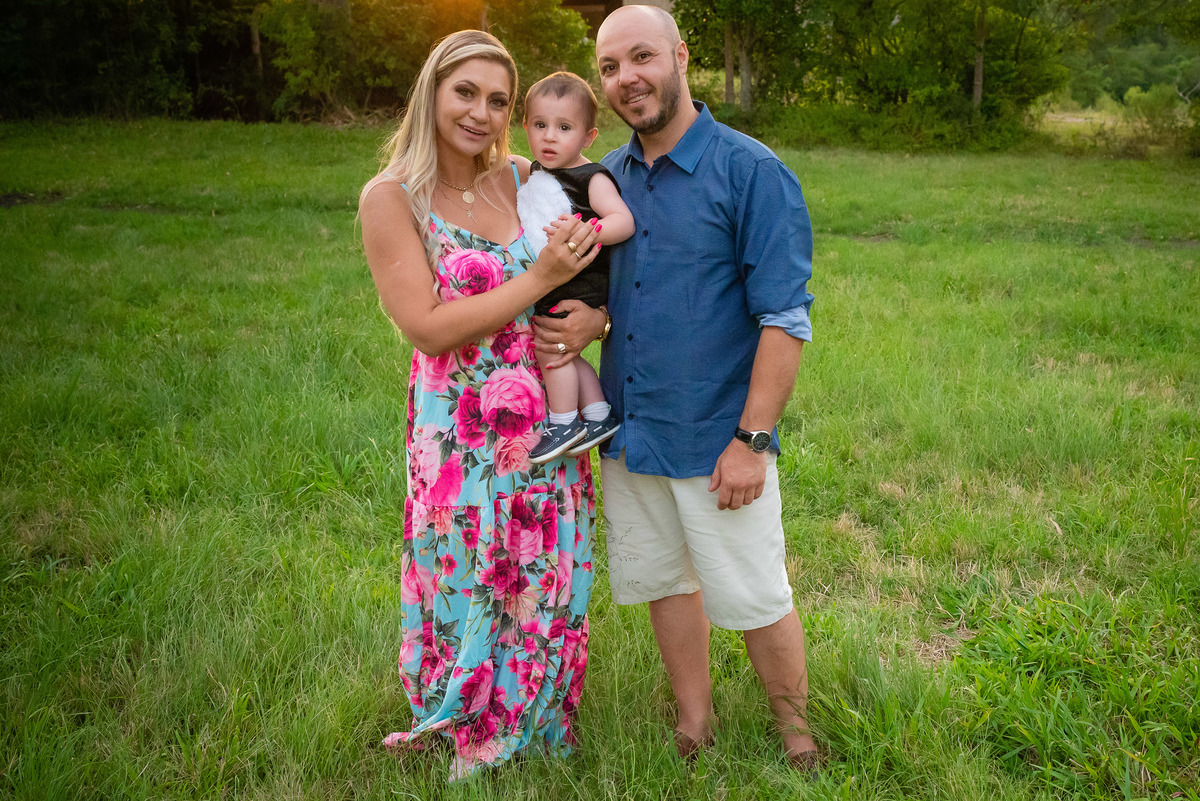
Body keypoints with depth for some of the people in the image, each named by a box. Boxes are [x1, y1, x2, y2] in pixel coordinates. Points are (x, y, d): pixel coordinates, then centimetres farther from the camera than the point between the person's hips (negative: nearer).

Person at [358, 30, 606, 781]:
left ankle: (537, 721, 42)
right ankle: (470, 732, 39)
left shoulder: (524, 181, 1)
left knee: (549, 578, 16)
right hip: (462, 437, -4)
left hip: (548, 427, 4)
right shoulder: (390, 198, -10)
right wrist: (540, 279, -20)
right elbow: (429, 328, -17)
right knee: (470, 585, 12)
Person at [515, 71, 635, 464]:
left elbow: (624, 220, -24)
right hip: (545, 289, 9)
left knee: (552, 348, -8)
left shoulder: (591, 178, -13)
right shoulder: (534, 174, 11)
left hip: (578, 288, -8)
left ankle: (564, 424, 6)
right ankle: (598, 415, 24)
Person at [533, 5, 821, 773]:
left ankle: (797, 739, 31)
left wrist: (751, 439, -18)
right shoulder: (608, 177, 6)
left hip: (715, 440, -6)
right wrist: (591, 318, -7)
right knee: (664, 583, 18)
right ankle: (695, 726, 38)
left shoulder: (752, 172, -11)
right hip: (629, 433, 6)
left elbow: (786, 318, -14)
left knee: (755, 598, 7)